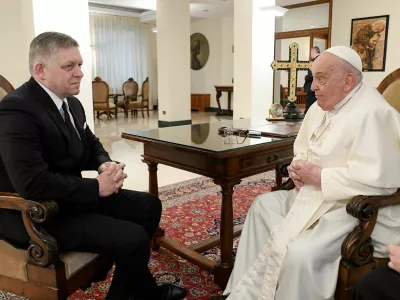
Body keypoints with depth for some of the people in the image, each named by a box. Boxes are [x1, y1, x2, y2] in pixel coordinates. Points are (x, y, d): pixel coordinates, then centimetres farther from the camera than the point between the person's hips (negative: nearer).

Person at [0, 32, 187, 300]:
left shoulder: (71, 103, 7)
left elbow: (92, 145, 17)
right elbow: (33, 185, -31)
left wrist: (106, 165, -7)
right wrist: (96, 187, -23)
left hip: (72, 196, 10)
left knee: (149, 205, 6)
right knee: (133, 238, -21)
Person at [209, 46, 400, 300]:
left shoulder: (372, 114, -22)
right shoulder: (321, 107, 8)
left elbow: (379, 178, -31)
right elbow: (303, 150, 20)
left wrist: (320, 176, -22)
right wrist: (298, 167, -3)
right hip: (317, 194, 10)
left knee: (299, 253, -30)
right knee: (263, 205, 13)